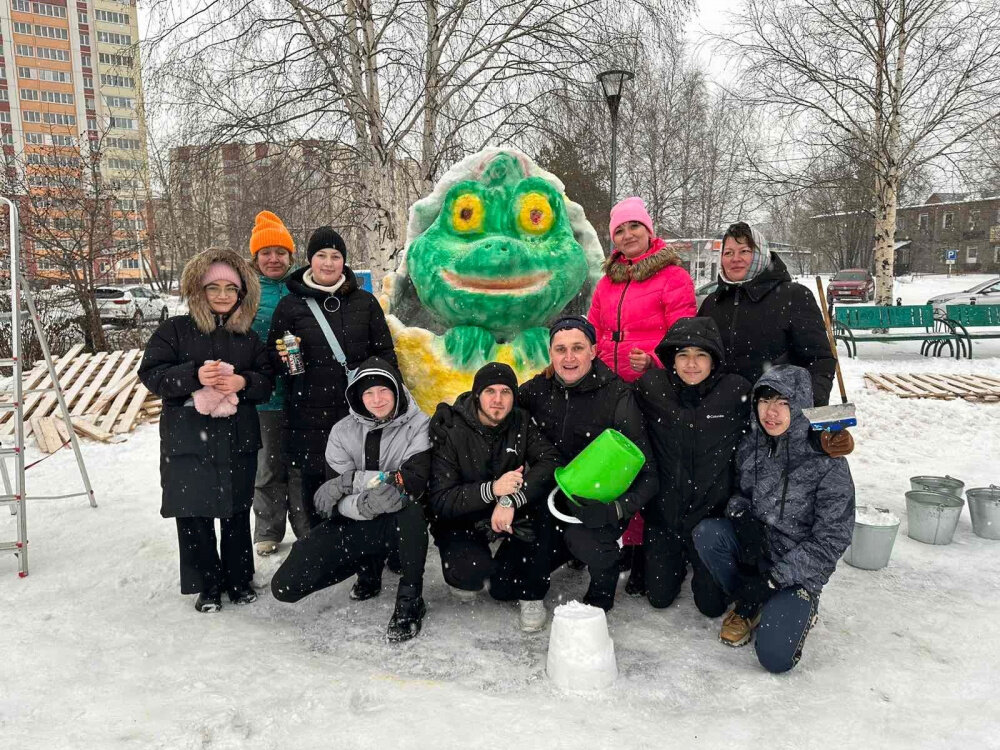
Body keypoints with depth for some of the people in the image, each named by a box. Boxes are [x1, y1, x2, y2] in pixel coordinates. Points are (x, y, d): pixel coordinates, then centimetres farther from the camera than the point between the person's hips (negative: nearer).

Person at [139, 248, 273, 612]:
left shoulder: (248, 337, 11)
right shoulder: (175, 330, 1)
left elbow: (268, 381, 8)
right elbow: (151, 373, -6)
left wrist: (243, 382, -14)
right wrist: (194, 376, -22)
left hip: (238, 441, 2)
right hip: (188, 439, -2)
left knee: (237, 512, 10)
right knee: (193, 514, 2)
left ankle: (239, 578, 28)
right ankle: (207, 585, 19)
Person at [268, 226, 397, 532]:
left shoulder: (365, 302, 6)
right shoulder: (290, 305, 4)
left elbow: (385, 352, 10)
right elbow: (272, 358, 9)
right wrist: (283, 358, -13)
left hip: (359, 409, 1)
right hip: (310, 414, 0)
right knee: (314, 481, 5)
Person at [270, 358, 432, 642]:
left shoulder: (417, 426, -9)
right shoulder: (342, 432, -3)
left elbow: (416, 481, -22)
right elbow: (336, 500, -10)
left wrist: (354, 480, -24)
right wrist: (362, 505, -33)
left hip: (397, 523, -3)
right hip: (352, 524, 4)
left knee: (410, 509, -40)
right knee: (285, 586, -8)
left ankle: (410, 599, -18)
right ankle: (368, 566, 15)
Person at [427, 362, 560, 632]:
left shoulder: (521, 423, -7)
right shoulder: (450, 431, -18)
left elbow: (550, 463, -22)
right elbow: (439, 500, -23)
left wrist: (511, 500, -36)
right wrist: (491, 490, -38)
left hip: (508, 510, 3)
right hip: (459, 518, -3)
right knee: (472, 569, -30)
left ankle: (529, 593, -8)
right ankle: (463, 577, 11)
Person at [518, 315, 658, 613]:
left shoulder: (618, 396, -17)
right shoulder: (539, 388, -6)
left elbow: (645, 473, -17)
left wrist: (616, 510, -36)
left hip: (598, 504, -4)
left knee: (585, 540, -35)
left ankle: (599, 601, -2)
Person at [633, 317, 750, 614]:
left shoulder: (738, 392, -14)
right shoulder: (650, 388, -9)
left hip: (713, 512, -1)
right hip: (663, 512, 2)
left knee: (712, 604, 7)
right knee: (659, 597, 12)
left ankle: (704, 562, 38)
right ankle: (679, 560, 44)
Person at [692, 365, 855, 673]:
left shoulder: (828, 463, -18)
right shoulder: (750, 447, -5)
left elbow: (831, 541, -15)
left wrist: (773, 579, -18)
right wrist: (741, 514, -13)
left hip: (798, 568, -4)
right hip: (753, 551, 4)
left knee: (774, 656, -21)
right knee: (706, 533, -26)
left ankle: (798, 607, 14)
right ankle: (749, 606, -1)